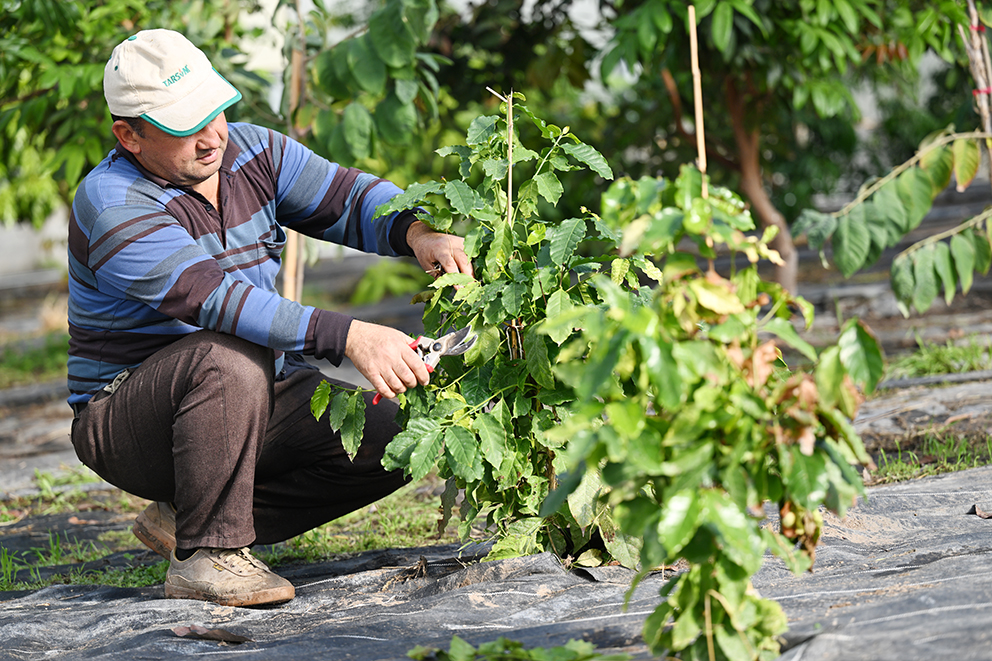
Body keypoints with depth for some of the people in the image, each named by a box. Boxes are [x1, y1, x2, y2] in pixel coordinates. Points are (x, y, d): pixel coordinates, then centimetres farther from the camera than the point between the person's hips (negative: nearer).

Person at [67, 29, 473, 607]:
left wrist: (418, 234, -25)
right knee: (228, 356, -37)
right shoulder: (115, 207, -23)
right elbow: (216, 299, -35)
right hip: (127, 424, -7)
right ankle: (204, 554, -21)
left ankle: (185, 517, 0)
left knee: (391, 435, -9)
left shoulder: (252, 152, 1)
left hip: (254, 403, 7)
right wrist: (349, 337, -45)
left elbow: (350, 198, -1)